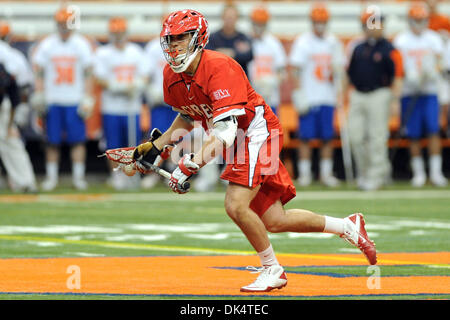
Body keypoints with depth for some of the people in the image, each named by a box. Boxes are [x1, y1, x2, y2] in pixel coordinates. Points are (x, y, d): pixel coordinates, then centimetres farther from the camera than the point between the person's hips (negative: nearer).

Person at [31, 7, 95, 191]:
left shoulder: (82, 45, 2)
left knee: (78, 140, -3)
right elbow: (39, 72, 6)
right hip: (53, 100, 1)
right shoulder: (46, 45, 3)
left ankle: (78, 177, 3)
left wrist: (87, 98, -2)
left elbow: (88, 74, 4)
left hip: (75, 101, 0)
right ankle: (51, 177, 10)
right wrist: (38, 95, -3)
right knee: (52, 141, 3)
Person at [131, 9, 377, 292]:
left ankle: (273, 270, -3)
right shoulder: (172, 76, -3)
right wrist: (156, 147, 9)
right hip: (237, 142, 8)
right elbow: (188, 117, 18)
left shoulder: (219, 68, -28)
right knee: (274, 221, 8)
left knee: (236, 205, -24)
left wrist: (191, 165, -42)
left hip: (257, 131, -8)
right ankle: (348, 226, 27)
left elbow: (225, 133, -35)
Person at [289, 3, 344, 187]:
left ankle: (326, 173, 10)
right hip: (309, 97, -3)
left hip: (328, 97, 3)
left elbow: (339, 68, 13)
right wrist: (299, 93, -11)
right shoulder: (302, 42, -1)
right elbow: (296, 69, -4)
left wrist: (335, 72, -11)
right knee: (305, 136, -2)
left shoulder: (333, 42, 10)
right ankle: (304, 173, 4)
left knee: (327, 137, 4)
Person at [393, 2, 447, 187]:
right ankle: (418, 172, 10)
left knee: (433, 130, -9)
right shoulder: (401, 40, 3)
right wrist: (410, 75, -18)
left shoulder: (434, 39, 7)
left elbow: (438, 63, 4)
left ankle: (435, 172, -7)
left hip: (430, 91, 1)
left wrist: (432, 72, -18)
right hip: (409, 92, 0)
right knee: (414, 135, 0)